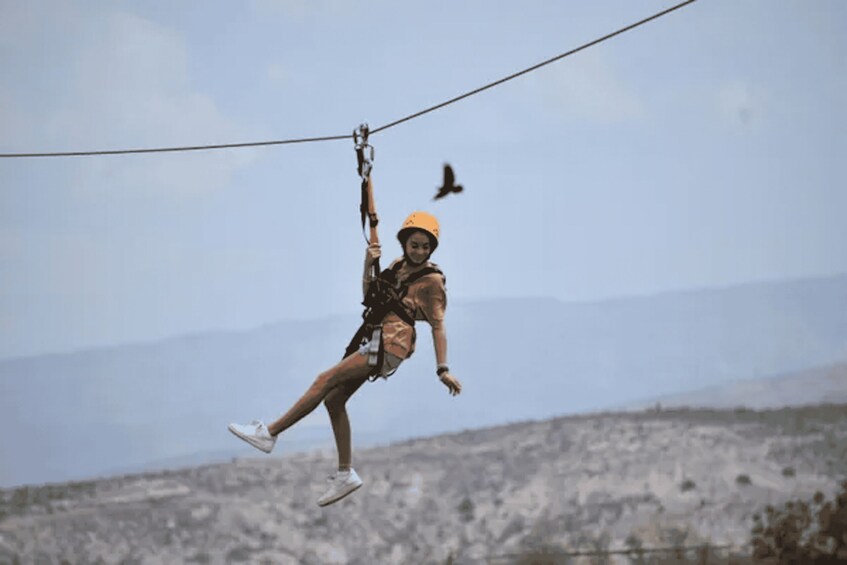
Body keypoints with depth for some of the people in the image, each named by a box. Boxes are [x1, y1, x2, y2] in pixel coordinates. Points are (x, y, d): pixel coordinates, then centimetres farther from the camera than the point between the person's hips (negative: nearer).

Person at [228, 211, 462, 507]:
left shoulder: (431, 280, -9)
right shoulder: (399, 265, 13)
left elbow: (438, 326, -11)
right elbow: (370, 295, 15)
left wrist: (443, 369, -16)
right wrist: (368, 266, -3)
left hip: (390, 345, -9)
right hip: (373, 340, 9)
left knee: (326, 380, -14)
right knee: (334, 400, 6)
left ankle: (269, 433, -10)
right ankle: (345, 474, 13)